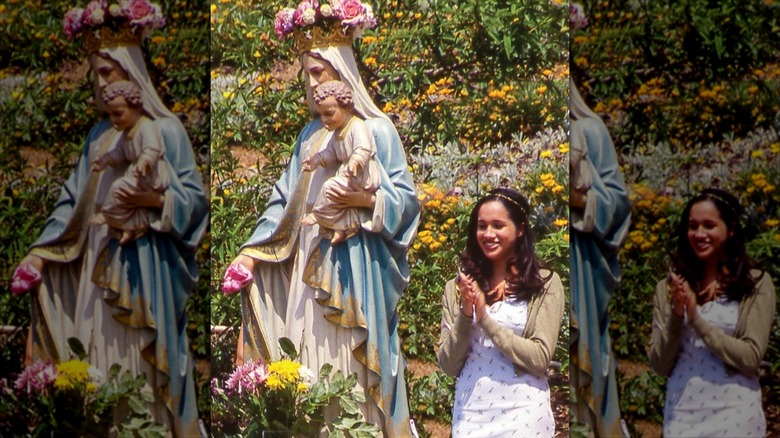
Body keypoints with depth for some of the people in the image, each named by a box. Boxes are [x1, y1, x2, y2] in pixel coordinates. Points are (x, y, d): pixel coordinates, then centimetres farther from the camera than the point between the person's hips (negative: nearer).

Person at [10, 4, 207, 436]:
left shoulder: (165, 129, -4)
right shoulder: (99, 133, 14)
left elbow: (194, 196, -7)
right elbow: (73, 201, 12)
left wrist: (155, 200, -24)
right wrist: (41, 251, 4)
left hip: (143, 264, -6)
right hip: (98, 264, 6)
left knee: (140, 364, -3)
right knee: (99, 360, 5)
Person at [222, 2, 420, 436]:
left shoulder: (376, 130, -3)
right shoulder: (311, 133, 15)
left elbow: (405, 197, -5)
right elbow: (284, 200, 13)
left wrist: (364, 199, -22)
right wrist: (252, 251, 3)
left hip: (354, 264, -6)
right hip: (308, 265, 6)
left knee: (350, 366, -5)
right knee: (310, 362, 5)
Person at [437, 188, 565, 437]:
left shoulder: (546, 284, -3)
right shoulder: (457, 288, 4)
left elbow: (540, 360, -11)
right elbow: (449, 366, 2)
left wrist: (485, 318, -16)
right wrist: (465, 315, -12)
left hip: (523, 413, -2)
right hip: (470, 413, 2)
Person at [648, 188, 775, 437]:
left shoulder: (756, 284, -2)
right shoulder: (669, 288, 4)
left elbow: (751, 359, -10)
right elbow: (660, 366, 2)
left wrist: (697, 319, -15)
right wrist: (676, 316, -12)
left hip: (735, 414, -2)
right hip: (681, 413, 2)